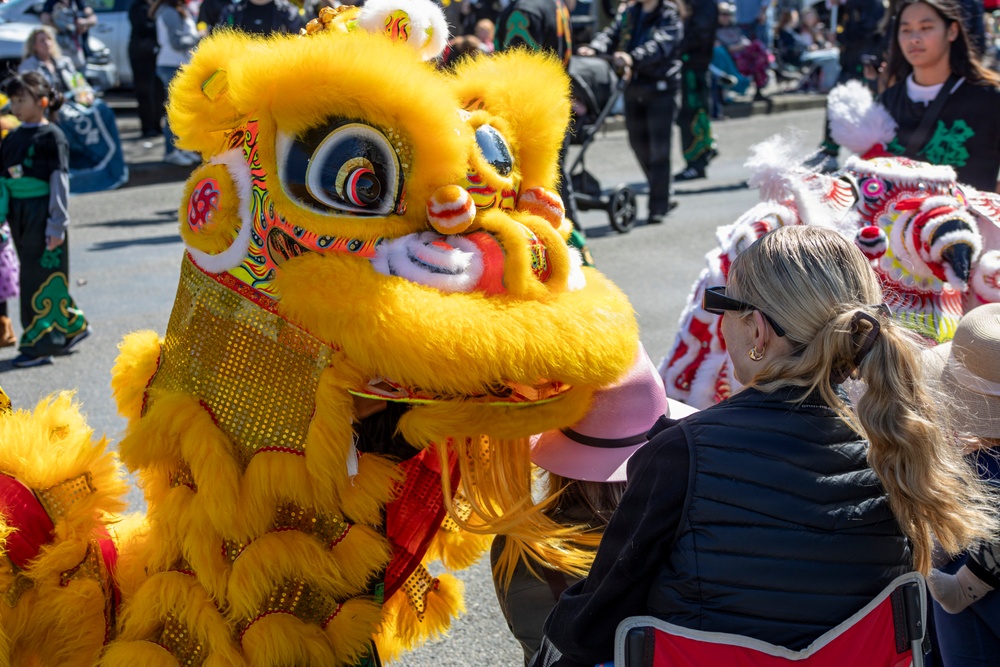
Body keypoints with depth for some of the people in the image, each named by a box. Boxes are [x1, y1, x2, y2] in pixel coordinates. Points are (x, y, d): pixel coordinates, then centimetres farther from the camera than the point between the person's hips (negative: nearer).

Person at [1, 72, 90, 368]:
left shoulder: (51, 137, -9)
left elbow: (59, 183, -11)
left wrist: (57, 226, -14)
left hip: (43, 214, -7)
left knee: (41, 279, -3)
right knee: (31, 275, 12)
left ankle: (39, 345, 3)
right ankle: (72, 326, 26)